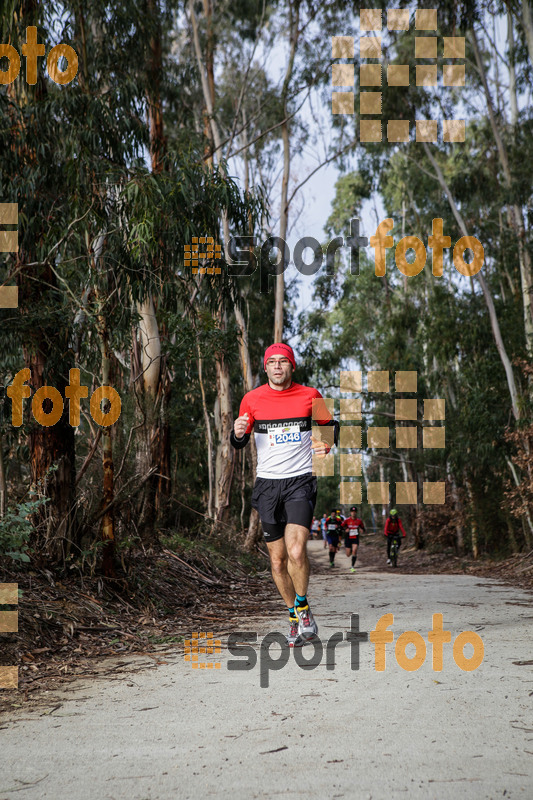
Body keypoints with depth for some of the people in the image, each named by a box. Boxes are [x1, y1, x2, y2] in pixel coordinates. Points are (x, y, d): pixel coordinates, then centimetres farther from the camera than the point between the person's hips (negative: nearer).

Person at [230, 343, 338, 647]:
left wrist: (326, 444, -4)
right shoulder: (252, 399, 4)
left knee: (296, 551, -20)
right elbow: (239, 443, 12)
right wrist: (238, 433, -11)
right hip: (268, 483, 2)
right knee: (277, 559, 5)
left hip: (301, 481, -2)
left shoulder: (310, 395, 1)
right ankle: (296, 617, 24)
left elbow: (329, 424, 17)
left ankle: (303, 608, 4)